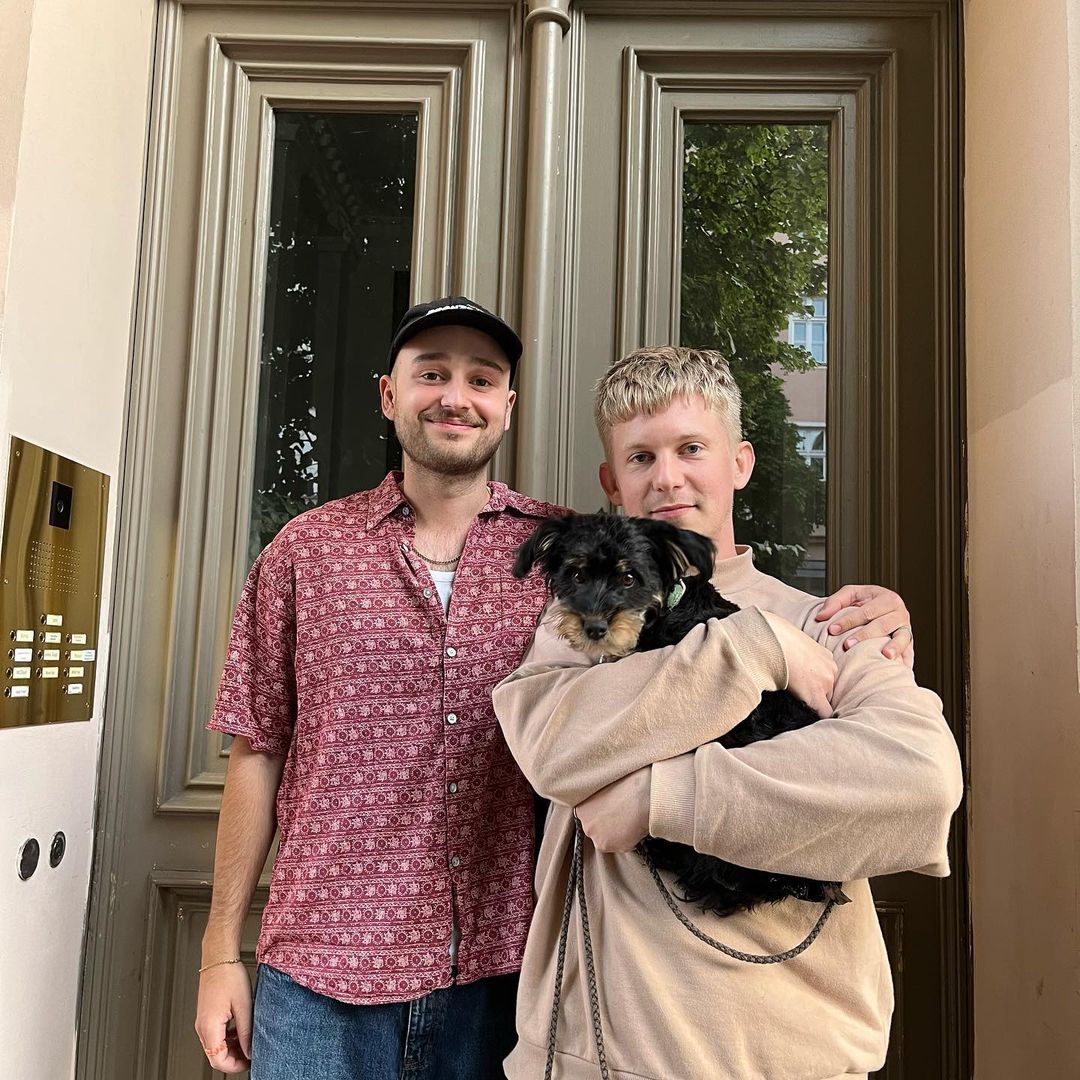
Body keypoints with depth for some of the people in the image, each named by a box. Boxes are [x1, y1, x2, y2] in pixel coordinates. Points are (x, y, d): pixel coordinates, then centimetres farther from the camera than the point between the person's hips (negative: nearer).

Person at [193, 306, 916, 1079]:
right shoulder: (305, 549, 0)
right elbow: (259, 754, 3)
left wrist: (858, 614, -15)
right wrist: (222, 952, 3)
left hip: (500, 973, 0)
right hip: (320, 977, 0)